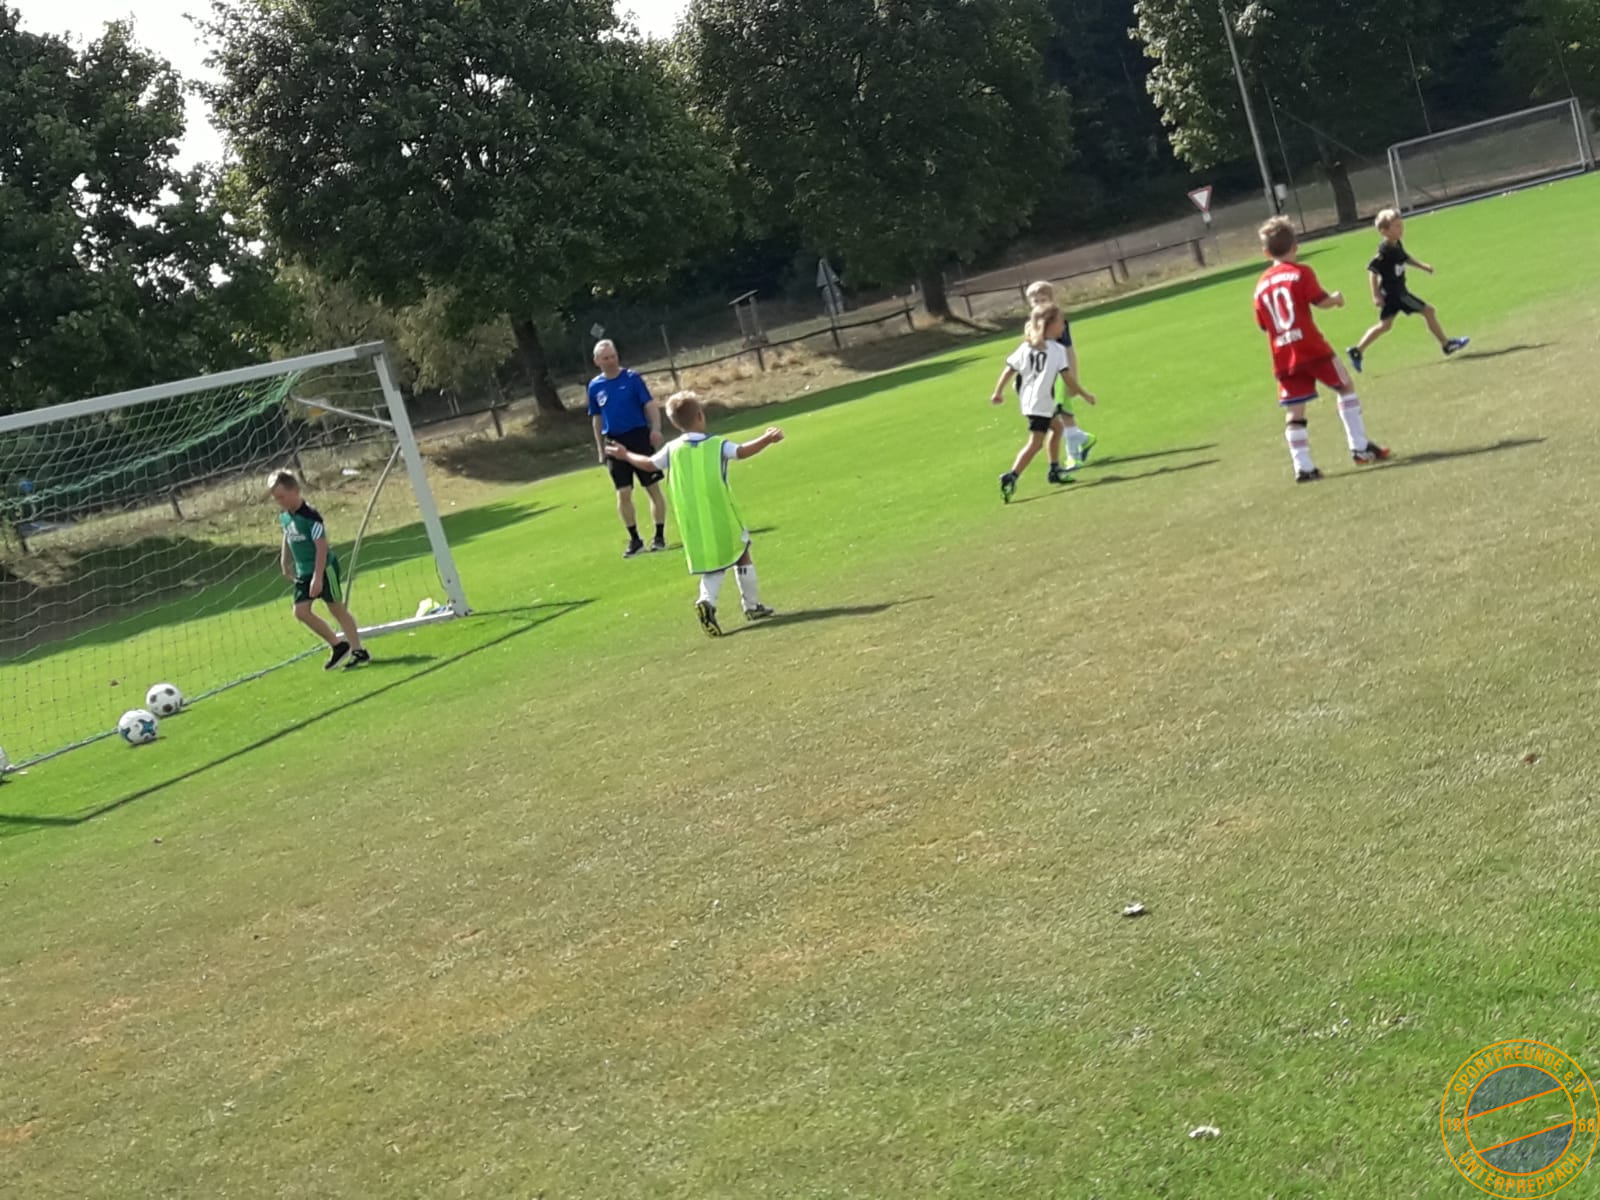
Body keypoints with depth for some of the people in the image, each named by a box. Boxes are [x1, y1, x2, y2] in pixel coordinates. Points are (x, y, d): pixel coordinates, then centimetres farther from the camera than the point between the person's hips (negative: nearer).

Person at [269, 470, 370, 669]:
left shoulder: (310, 516, -21)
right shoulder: (284, 517, 2)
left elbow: (322, 546, -23)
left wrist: (318, 577, -26)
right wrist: (285, 563, 19)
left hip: (324, 568, -7)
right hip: (303, 572, 7)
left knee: (337, 609, 0)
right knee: (300, 611, -2)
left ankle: (359, 651, 12)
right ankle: (338, 645, 8)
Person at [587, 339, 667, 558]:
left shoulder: (632, 378, -4)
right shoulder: (595, 386, 6)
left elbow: (650, 405, -7)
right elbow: (597, 419, 14)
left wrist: (656, 429, -23)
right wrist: (600, 449, 12)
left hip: (639, 438, -3)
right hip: (615, 443, 3)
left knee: (653, 488, 1)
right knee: (623, 494, 1)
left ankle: (659, 536, 10)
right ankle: (634, 539, 12)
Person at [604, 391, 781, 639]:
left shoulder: (672, 449, 3)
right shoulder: (717, 445, -6)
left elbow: (649, 463, 16)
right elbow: (742, 451, -22)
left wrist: (625, 455, 32)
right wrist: (767, 439, -26)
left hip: (694, 525, 3)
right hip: (723, 519, -3)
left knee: (714, 566, 9)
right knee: (742, 555, 14)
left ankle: (707, 601, -17)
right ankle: (753, 606, 19)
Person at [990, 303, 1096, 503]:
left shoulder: (1026, 347, 5)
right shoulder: (1057, 350, -11)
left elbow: (1009, 370, 3)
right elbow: (1067, 377, -13)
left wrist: (998, 392, 12)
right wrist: (1085, 394, -1)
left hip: (1029, 400, 8)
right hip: (1040, 404, -8)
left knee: (1057, 426, 27)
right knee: (1035, 443, -7)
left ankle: (1055, 470, 32)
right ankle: (1011, 478, -17)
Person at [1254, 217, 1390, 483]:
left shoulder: (1261, 285, 11)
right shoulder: (1300, 272, -4)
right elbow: (1321, 301, -12)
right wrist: (1337, 299, 7)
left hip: (1283, 357, 4)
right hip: (1312, 348, -4)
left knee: (1294, 411, 4)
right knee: (1346, 388, 12)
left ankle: (1303, 467, -2)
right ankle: (1360, 447, 10)